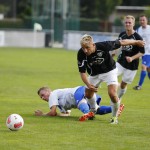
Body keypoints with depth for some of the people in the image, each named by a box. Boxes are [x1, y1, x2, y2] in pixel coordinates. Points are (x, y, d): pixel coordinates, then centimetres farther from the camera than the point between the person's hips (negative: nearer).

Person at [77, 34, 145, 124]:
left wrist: (136, 42, -6)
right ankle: (93, 110, 45)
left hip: (109, 71, -3)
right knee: (88, 94, 11)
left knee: (112, 93, -19)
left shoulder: (103, 46, -35)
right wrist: (88, 85, -38)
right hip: (94, 74, 3)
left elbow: (121, 42, -20)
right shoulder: (81, 54, -29)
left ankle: (115, 117, 4)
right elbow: (82, 72, -21)